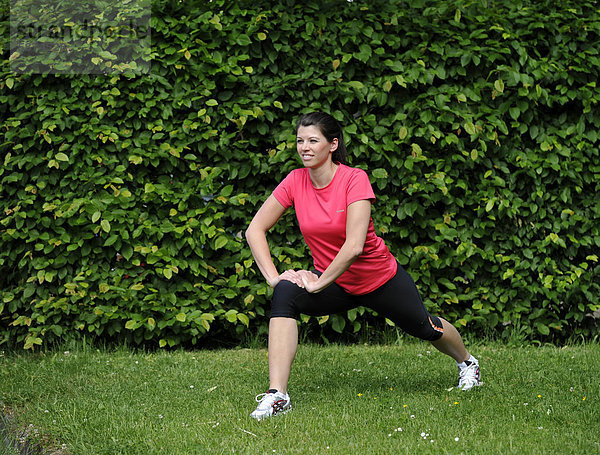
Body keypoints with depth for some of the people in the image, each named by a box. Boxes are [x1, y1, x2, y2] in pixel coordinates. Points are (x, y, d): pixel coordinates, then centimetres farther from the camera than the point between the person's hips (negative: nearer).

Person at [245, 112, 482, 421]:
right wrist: (273, 276, -18)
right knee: (285, 295, -28)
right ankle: (277, 395, -34)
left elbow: (354, 245, -32)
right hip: (335, 284, 2)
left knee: (424, 328, 19)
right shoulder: (295, 182, -12)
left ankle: (466, 361, 57)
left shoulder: (354, 180, -25)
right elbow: (255, 229, -7)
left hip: (381, 279, -2)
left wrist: (318, 283, -30)